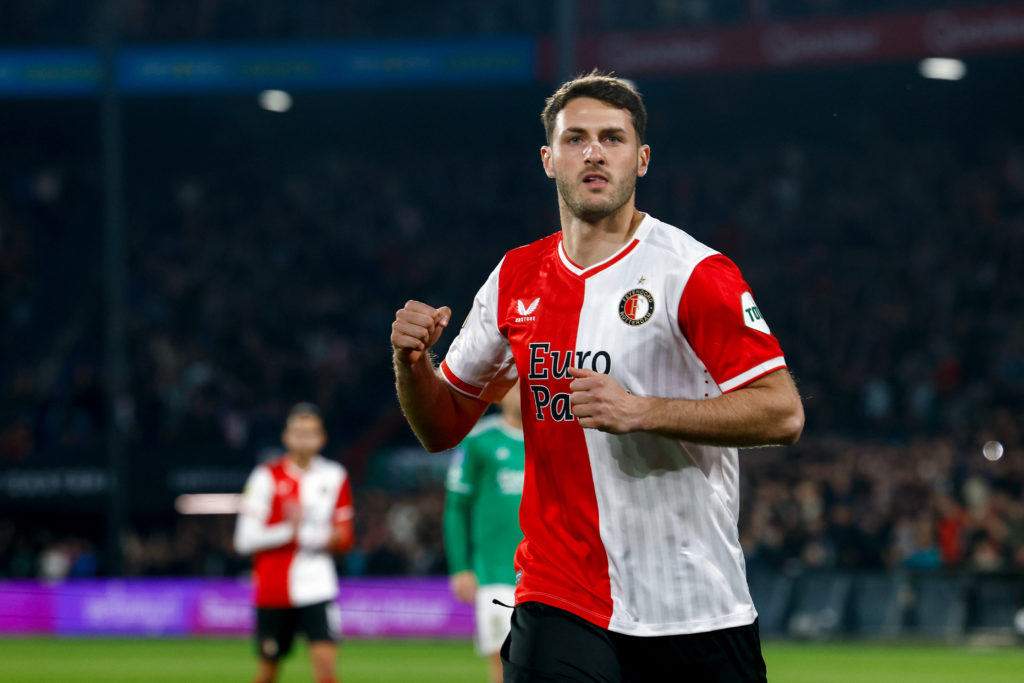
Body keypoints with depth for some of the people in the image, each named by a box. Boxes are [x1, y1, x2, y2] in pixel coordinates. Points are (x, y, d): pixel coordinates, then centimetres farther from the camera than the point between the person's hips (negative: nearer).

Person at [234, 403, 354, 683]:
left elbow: (344, 536, 13)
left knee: (325, 659, -14)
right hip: (273, 590, -1)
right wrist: (290, 530, -18)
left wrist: (332, 538, -9)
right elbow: (246, 539, -9)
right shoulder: (267, 477, -4)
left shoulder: (334, 477, 6)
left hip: (317, 585, 1)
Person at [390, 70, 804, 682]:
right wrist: (412, 360, -3)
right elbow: (442, 427, 18)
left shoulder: (693, 272, -6)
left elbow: (783, 414, -13)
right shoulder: (517, 278, 10)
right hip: (561, 604, 3)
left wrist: (640, 412, -21)